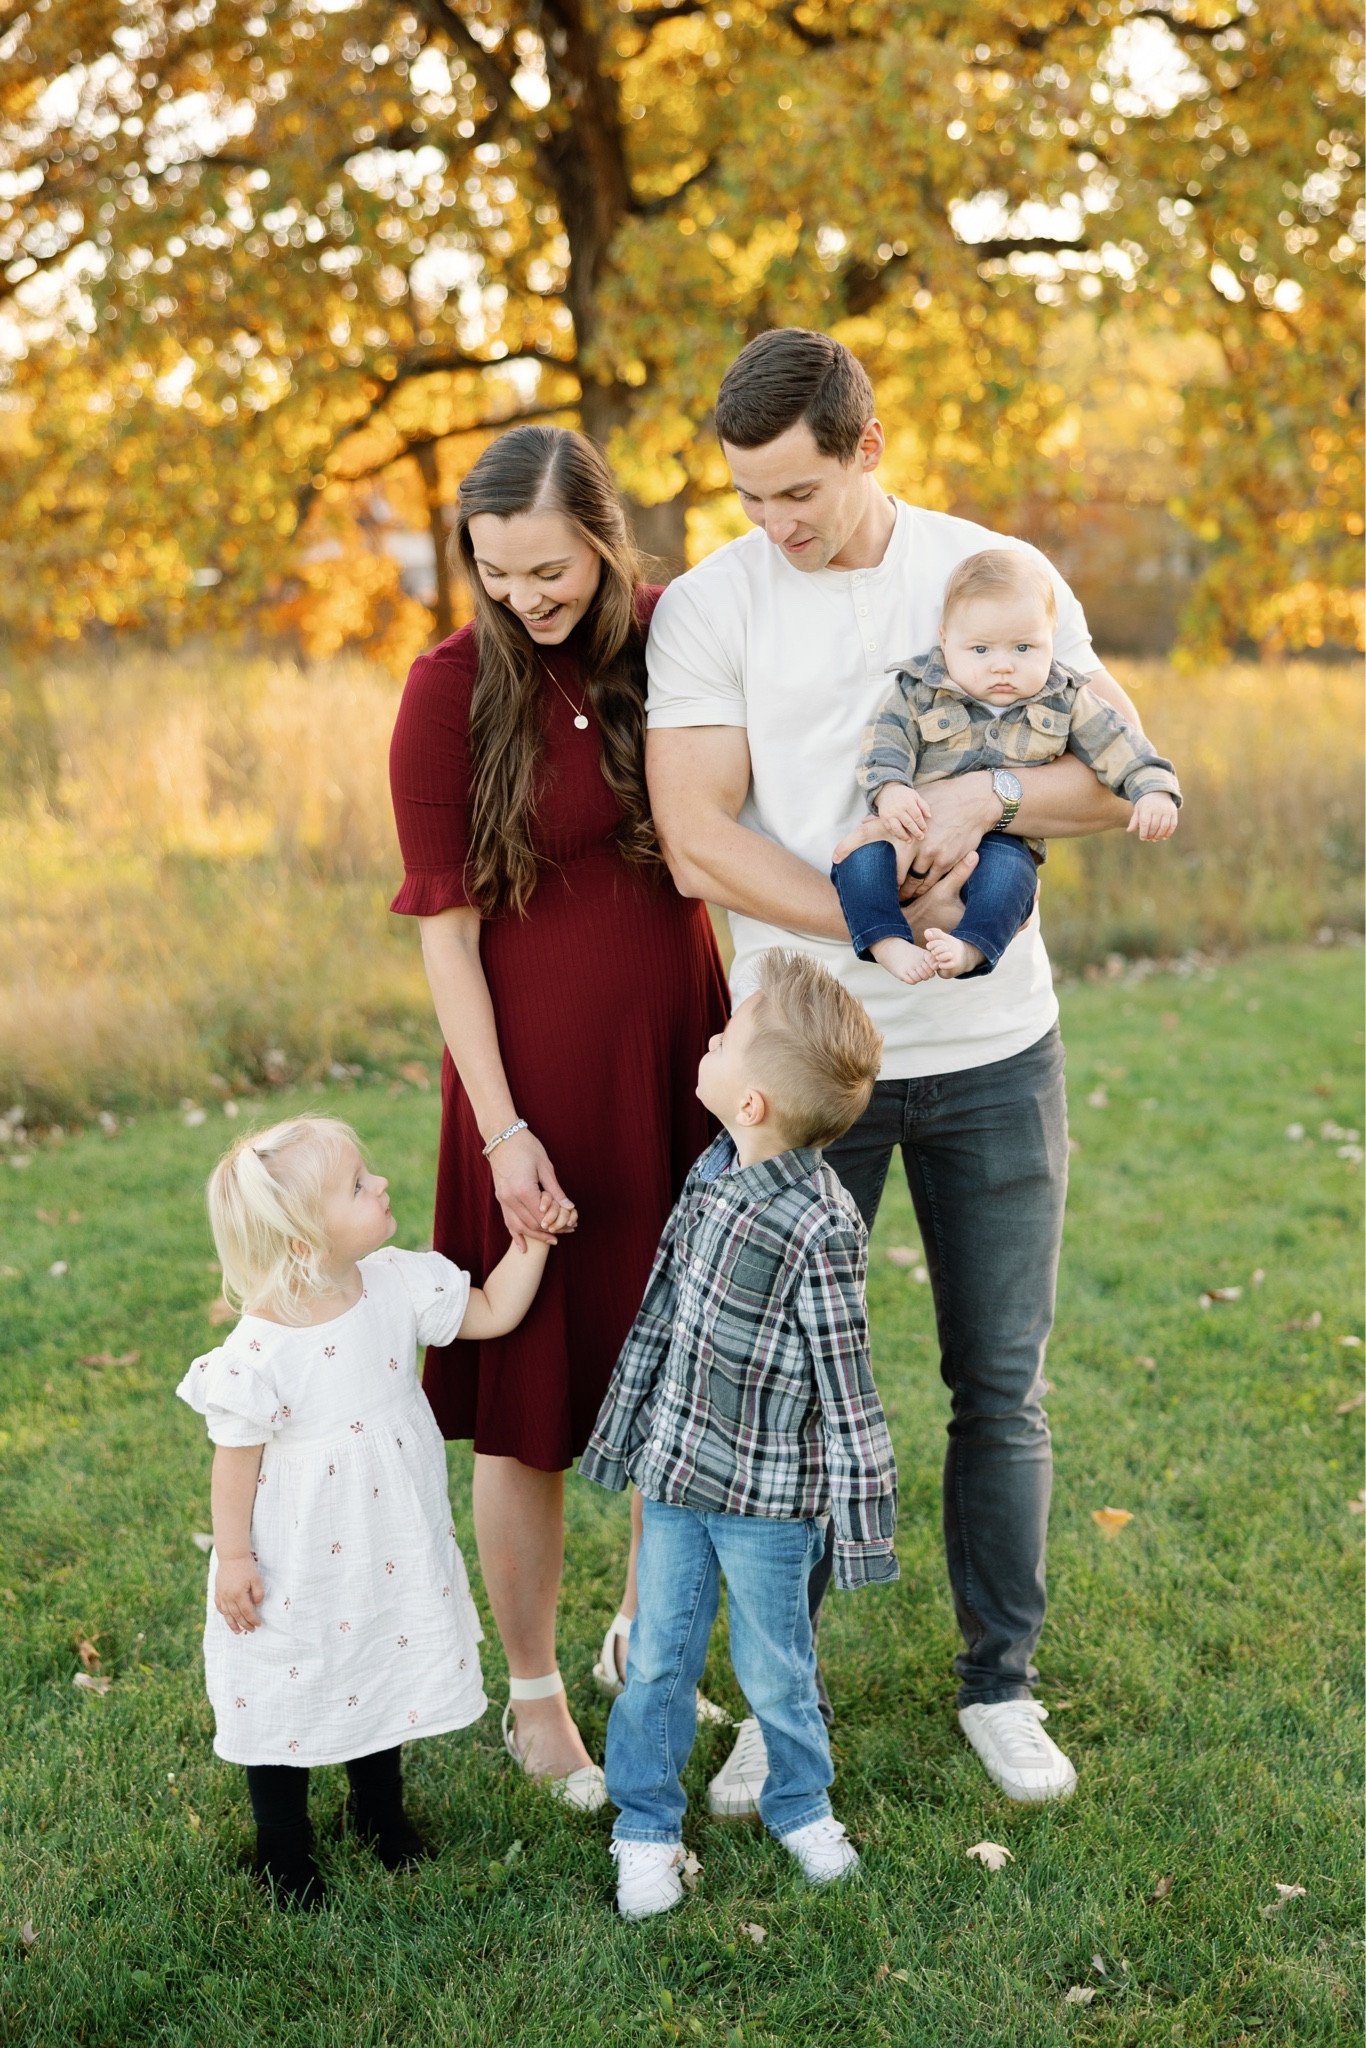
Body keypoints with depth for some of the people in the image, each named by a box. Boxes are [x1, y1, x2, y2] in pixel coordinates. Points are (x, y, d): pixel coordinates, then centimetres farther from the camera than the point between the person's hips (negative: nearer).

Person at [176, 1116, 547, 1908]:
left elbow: (493, 1313, 0)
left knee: (387, 1674, 23)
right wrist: (234, 1558, -12)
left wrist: (533, 1238, -10)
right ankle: (284, 1849, 38)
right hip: (299, 1569, -5)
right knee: (289, 1695, 14)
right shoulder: (261, 1351, -28)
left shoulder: (396, 1286, -13)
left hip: (390, 1553, 5)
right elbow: (238, 1458, -17)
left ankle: (381, 1812, 50)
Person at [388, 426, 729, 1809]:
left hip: (681, 1064, 4)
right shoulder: (452, 688, -10)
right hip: (536, 1074, -4)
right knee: (532, 1401, 6)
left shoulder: (671, 643, 0)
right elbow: (447, 930, -10)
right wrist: (503, 1132, -14)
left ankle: (648, 1634, 38)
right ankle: (533, 1696, 24)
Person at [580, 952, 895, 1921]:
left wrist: (860, 1522, -13)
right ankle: (647, 1825, 32)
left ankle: (801, 1804, 39)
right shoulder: (715, 1171, -2)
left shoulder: (818, 1231, -25)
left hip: (766, 1496, -6)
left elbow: (847, 1387, -19)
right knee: (658, 1658, 15)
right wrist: (626, 1429, 18)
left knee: (774, 1668, 14)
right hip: (675, 1474, 6)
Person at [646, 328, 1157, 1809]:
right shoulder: (708, 606, -3)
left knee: (1001, 1388, 9)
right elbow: (698, 842, -12)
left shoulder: (1001, 577, 1)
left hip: (990, 1049, 1)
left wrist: (987, 794, -22)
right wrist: (886, 918, -20)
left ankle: (1001, 1685, 26)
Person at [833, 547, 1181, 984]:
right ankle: (887, 943, -33)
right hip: (914, 833, 1)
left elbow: (1116, 745, 5)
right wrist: (890, 789, -26)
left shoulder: (1065, 702, 5)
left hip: (1003, 844, 0)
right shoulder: (920, 690, 1)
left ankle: (969, 948, -44)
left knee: (1009, 868, -34)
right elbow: (886, 742, -5)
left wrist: (1153, 789, -12)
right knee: (862, 852, -27)